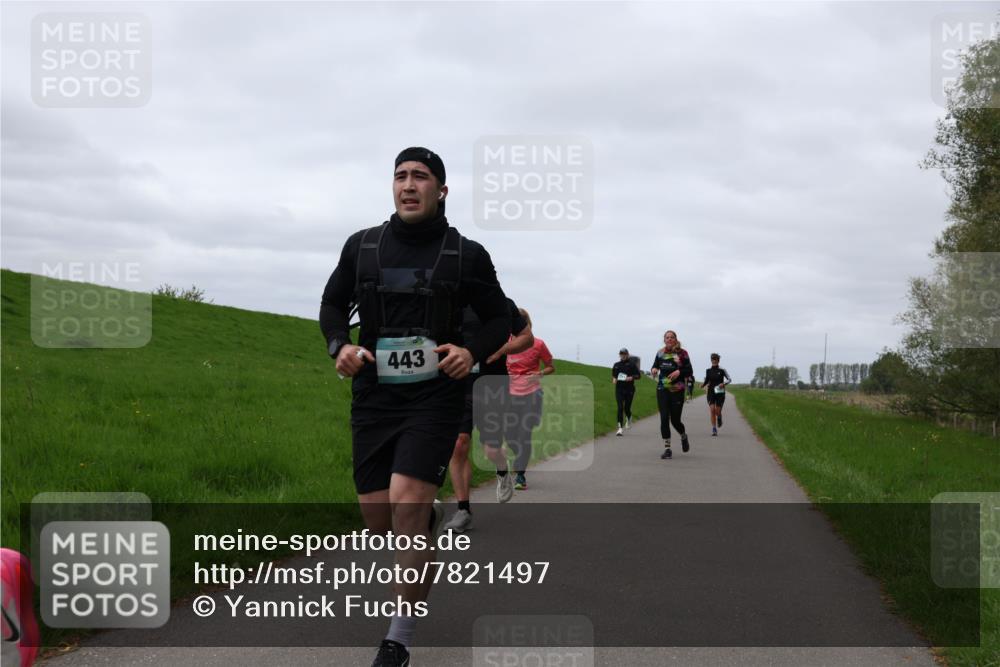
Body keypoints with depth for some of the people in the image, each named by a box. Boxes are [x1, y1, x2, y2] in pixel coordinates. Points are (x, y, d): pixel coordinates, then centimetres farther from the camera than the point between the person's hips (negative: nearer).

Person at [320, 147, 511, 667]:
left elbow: (499, 320, 7)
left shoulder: (467, 254, -2)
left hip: (435, 397, -3)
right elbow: (333, 305, 15)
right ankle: (427, 522, 46)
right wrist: (339, 346, -6)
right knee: (379, 522, 6)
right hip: (373, 398, 3)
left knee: (406, 504, -21)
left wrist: (472, 352, -13)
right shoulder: (362, 246, 4)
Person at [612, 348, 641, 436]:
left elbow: (638, 375, 0)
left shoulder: (631, 364, 0)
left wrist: (632, 377, -17)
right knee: (620, 408, -11)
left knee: (627, 408, 4)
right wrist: (614, 379, -1)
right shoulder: (616, 365, 9)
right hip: (619, 389, 2)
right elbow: (613, 375, 21)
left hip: (629, 389, -2)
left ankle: (629, 419, 41)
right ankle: (620, 428, -13)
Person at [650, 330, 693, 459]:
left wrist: (679, 372, -20)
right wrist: (654, 370, -4)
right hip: (662, 390, 2)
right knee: (664, 418, -7)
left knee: (675, 420, 2)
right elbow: (655, 365, 19)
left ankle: (684, 437, 36)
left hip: (677, 390, -2)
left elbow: (690, 372, -1)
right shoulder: (660, 353, 6)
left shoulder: (682, 353, -2)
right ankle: (667, 448, -2)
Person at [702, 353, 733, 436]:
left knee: (718, 411, -1)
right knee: (712, 410, -14)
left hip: (720, 393, -1)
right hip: (711, 392, 1)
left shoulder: (722, 370, -2)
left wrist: (724, 383, -17)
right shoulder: (708, 371, 5)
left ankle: (719, 418, 38)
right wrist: (703, 384, -5)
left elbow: (729, 379, 2)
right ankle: (714, 429, -11)